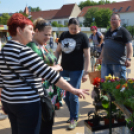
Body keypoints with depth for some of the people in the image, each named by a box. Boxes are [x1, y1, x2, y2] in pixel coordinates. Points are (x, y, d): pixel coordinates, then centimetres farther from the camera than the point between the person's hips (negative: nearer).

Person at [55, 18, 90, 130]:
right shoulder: (64, 35, 6)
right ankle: (73, 114, 34)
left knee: (73, 96, -1)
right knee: (65, 95, 12)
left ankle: (74, 119, 19)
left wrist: (86, 72, -12)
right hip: (64, 69, 5)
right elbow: (58, 50, 12)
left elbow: (87, 55, -8)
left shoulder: (83, 37, -7)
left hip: (76, 71, -5)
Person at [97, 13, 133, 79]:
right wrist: (101, 57, 29)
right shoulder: (108, 32, 20)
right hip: (105, 62, 7)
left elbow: (129, 46, -11)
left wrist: (128, 59, -22)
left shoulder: (123, 31, -2)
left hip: (118, 63, -7)